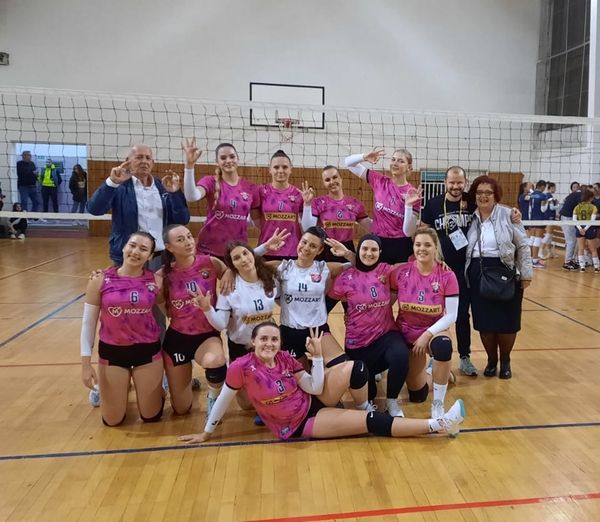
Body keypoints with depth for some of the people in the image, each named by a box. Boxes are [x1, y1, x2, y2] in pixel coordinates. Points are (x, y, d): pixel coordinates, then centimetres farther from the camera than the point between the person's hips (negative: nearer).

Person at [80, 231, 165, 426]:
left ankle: (155, 385, 41)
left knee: (151, 416, 8)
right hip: (112, 352, 0)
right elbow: (88, 322, -3)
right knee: (113, 420, 9)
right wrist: (86, 362, -4)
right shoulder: (100, 280, -9)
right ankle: (101, 388, 41)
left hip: (148, 351, 0)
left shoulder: (156, 281, -8)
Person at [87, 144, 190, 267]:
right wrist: (112, 182, -25)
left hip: (161, 257, 3)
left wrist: (175, 192, -11)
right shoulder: (120, 186, 0)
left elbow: (183, 220, 3)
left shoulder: (162, 187, 9)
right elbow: (94, 209, -14)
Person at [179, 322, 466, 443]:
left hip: (313, 402, 5)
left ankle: (363, 409, 5)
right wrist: (206, 433, 2)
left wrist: (317, 355, -14)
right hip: (298, 424, -5)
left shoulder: (286, 359, -6)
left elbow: (315, 388, -6)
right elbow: (223, 400, -7)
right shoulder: (242, 367, -21)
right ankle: (437, 425, -11)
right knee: (372, 422, -15)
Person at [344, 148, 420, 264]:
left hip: (401, 246, -1)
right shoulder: (379, 180, -1)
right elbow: (348, 162, 4)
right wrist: (364, 157, -14)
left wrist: (408, 205, -21)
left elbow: (408, 232, -11)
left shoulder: (413, 194, -7)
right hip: (377, 242, 2)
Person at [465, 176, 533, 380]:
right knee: (483, 321, 6)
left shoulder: (508, 215, -4)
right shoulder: (470, 218, 4)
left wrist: (526, 274, -4)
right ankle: (491, 361, 26)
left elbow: (523, 246, -2)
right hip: (478, 275, 2)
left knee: (506, 321, 5)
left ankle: (505, 362, 27)